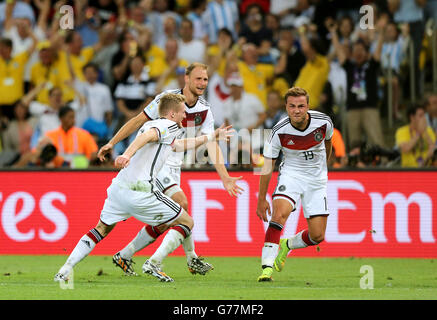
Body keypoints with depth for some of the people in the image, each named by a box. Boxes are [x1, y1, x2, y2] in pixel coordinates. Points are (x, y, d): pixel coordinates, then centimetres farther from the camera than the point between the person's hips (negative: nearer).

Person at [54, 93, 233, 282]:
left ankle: (65, 270, 9)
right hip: (140, 192, -8)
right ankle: (153, 264, -11)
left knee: (102, 229, 23)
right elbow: (146, 137, -21)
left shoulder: (151, 124, 28)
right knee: (186, 223, 5)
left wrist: (212, 136, 48)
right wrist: (127, 155, -38)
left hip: (118, 187, 8)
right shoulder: (170, 126, -1)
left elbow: (179, 145, 41)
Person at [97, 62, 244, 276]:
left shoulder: (204, 110, 2)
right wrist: (112, 143, -11)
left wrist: (225, 177, -11)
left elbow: (212, 146, -1)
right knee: (181, 202, -20)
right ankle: (192, 259, -9)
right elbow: (138, 121, -8)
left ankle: (124, 256, 16)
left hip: (174, 166, 7)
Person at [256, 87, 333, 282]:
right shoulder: (279, 131, -18)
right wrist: (262, 199, -6)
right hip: (291, 174, -2)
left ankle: (286, 245, 28)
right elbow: (267, 166, -7)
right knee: (279, 213, -31)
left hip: (317, 180, 2)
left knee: (317, 236, -3)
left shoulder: (323, 122, -13)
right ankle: (267, 267, -33)